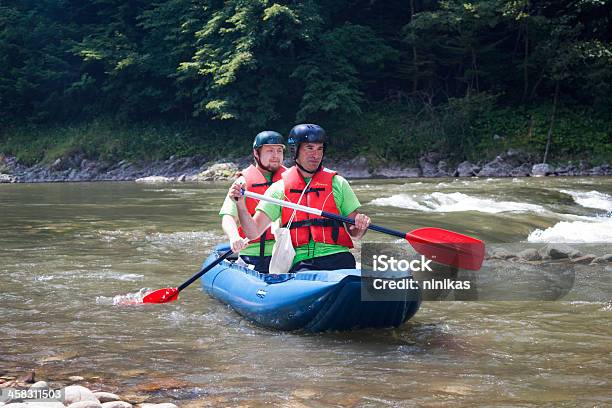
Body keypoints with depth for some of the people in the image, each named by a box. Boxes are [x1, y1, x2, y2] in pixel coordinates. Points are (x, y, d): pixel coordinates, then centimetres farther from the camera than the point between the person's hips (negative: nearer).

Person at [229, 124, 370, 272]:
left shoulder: (338, 183, 12)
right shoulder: (279, 188, 11)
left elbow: (354, 234, 15)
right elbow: (253, 232, 5)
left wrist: (361, 227, -8)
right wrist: (240, 204, -10)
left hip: (338, 258, 1)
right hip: (301, 262, 0)